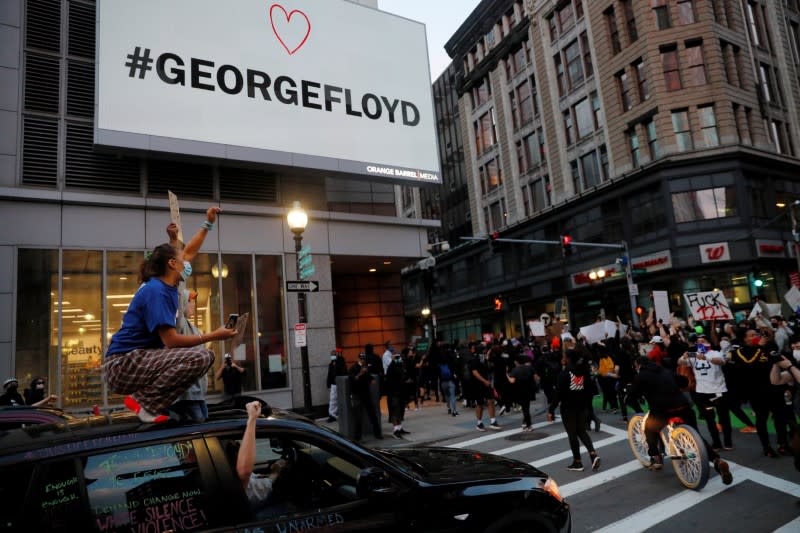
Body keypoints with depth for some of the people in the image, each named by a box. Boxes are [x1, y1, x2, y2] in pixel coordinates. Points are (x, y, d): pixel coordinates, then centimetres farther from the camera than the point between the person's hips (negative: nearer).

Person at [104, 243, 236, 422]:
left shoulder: (167, 286, 10)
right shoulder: (155, 291, -20)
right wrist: (213, 336, -20)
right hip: (122, 364, -11)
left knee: (206, 356, 8)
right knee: (198, 357, -31)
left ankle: (154, 403, 2)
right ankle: (142, 401, -14)